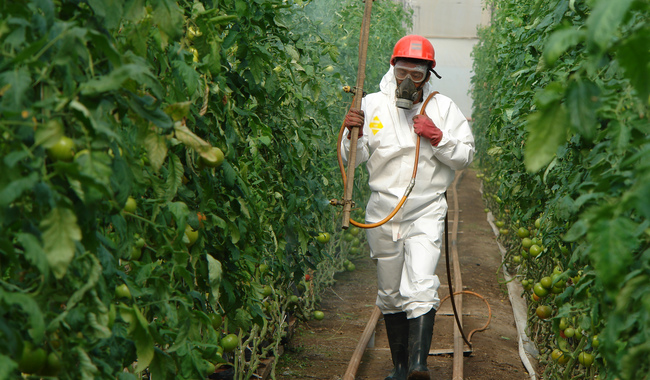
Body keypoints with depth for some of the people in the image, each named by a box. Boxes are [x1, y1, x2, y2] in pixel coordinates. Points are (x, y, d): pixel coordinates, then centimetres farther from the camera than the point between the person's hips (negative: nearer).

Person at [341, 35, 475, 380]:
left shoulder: (443, 108, 3)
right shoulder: (373, 104, 4)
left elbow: (465, 156, 3)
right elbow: (354, 158, 4)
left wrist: (438, 138, -13)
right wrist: (354, 134, -17)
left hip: (426, 211, -2)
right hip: (383, 210, 2)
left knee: (421, 287, -20)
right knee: (390, 293, 11)